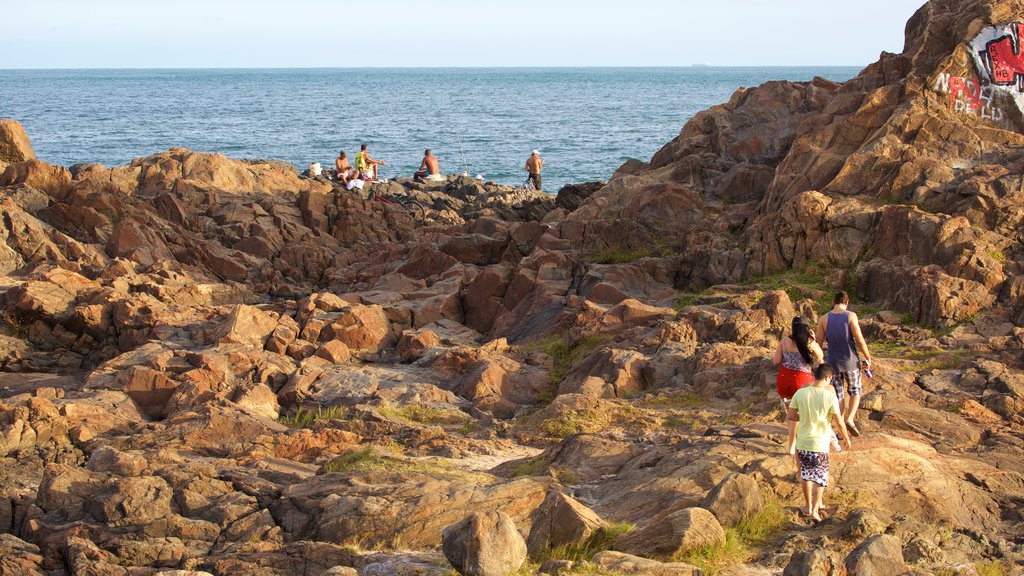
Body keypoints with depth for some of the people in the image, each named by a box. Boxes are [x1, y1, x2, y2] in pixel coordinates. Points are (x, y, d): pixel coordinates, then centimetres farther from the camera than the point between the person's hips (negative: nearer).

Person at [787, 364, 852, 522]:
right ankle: (815, 509, 1)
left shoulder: (800, 393, -7)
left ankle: (808, 506, 31)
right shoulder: (830, 396, -13)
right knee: (820, 477, 11)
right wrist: (847, 439, 6)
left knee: (806, 474, 20)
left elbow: (790, 416, -3)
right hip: (820, 444, -3)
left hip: (802, 442, 3)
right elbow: (839, 422, -9)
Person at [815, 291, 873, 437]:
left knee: (838, 395, 12)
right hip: (850, 361, -2)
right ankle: (850, 418, -4)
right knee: (855, 391, 17)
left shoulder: (824, 319, -4)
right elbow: (859, 340, -12)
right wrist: (868, 357, -3)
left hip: (833, 363, 2)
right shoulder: (851, 316, -10)